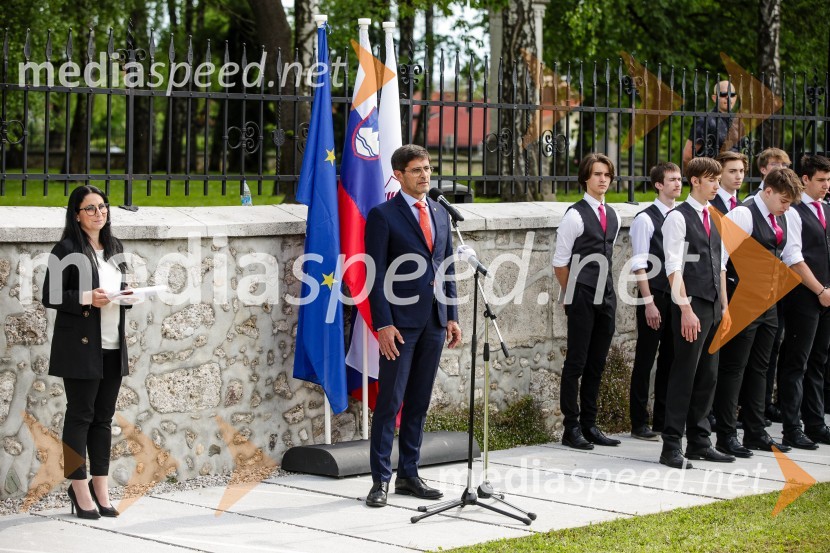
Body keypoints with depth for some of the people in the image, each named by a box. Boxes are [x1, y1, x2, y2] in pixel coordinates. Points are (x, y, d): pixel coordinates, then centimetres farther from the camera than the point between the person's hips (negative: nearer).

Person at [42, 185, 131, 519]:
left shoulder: (115, 248, 13)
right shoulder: (67, 249, -7)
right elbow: (50, 297, -10)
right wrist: (87, 299, -22)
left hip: (112, 346, 6)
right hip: (80, 346, -6)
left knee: (103, 417, 10)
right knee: (80, 415, 0)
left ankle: (100, 488, 16)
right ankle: (80, 489, 7)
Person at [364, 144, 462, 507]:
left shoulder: (440, 214, 14)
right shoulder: (383, 215, -5)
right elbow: (376, 274, -9)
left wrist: (452, 316, 10)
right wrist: (383, 324, -15)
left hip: (434, 321, 6)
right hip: (400, 321, -6)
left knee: (419, 402, 10)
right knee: (390, 401, -4)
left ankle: (408, 475, 17)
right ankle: (381, 480, 0)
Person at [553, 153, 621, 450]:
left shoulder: (613, 215, 12)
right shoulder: (575, 215, -10)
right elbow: (560, 263, -8)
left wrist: (605, 288, 13)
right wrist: (572, 294, -1)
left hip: (606, 297, 7)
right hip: (582, 299, -7)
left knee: (596, 364, 11)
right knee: (576, 363, -3)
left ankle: (589, 425, 18)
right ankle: (571, 428, 2)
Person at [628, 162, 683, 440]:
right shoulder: (645, 219, -9)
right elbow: (639, 266, -12)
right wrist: (649, 303, -16)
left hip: (677, 296, 6)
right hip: (654, 297, -6)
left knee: (670, 358, 10)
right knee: (646, 358, 0)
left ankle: (663, 420, 19)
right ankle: (639, 423, 6)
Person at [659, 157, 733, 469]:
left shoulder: (714, 218, 15)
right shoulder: (678, 218, -9)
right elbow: (673, 268, -14)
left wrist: (724, 306, 15)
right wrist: (686, 309, -18)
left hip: (713, 307, 8)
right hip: (691, 307, -8)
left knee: (707, 376, 11)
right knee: (684, 376, -6)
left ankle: (699, 442, 18)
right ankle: (671, 447, -1)